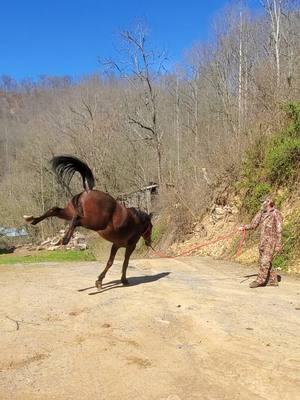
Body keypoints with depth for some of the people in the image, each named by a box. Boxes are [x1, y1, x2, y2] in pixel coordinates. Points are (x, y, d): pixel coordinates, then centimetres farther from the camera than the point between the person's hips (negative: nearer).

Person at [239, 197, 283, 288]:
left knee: (265, 261, -10)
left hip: (271, 241, -8)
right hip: (263, 240, 8)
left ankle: (260, 280, -8)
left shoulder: (276, 214, -10)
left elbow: (279, 230, -11)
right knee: (264, 261, 10)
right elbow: (254, 224, 11)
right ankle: (273, 280, 19)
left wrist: (279, 244, -14)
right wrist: (244, 227, -8)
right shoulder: (261, 213, 11)